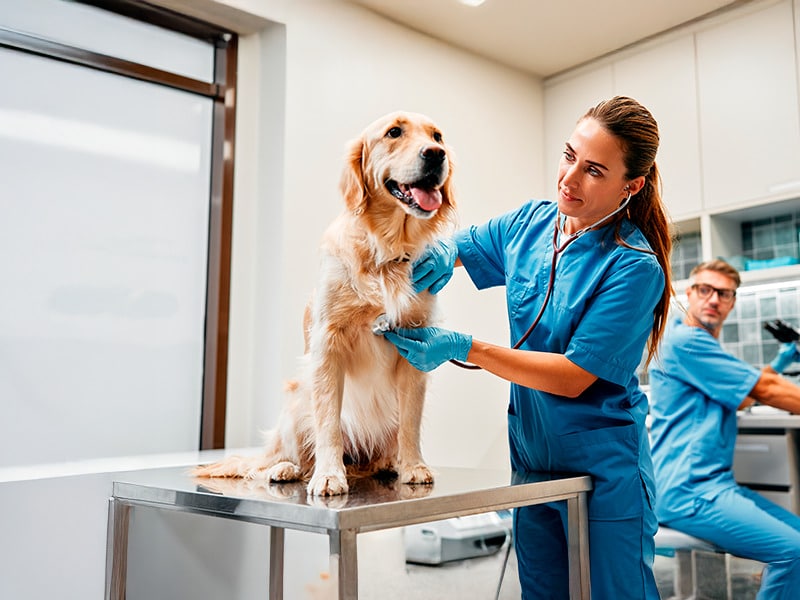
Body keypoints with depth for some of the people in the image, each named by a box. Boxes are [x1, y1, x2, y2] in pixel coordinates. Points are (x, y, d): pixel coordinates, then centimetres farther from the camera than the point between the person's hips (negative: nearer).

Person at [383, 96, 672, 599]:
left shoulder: (635, 267, -19)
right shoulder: (530, 222, -1)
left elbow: (574, 377, -21)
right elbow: (458, 246, 14)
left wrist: (463, 347, -25)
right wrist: (440, 253, -12)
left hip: (603, 467, -5)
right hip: (531, 453, 6)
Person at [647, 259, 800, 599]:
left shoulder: (702, 344, 21)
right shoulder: (684, 340, -12)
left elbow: (739, 398, 33)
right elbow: (765, 391, -11)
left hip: (714, 483, 11)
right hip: (687, 490, -11)